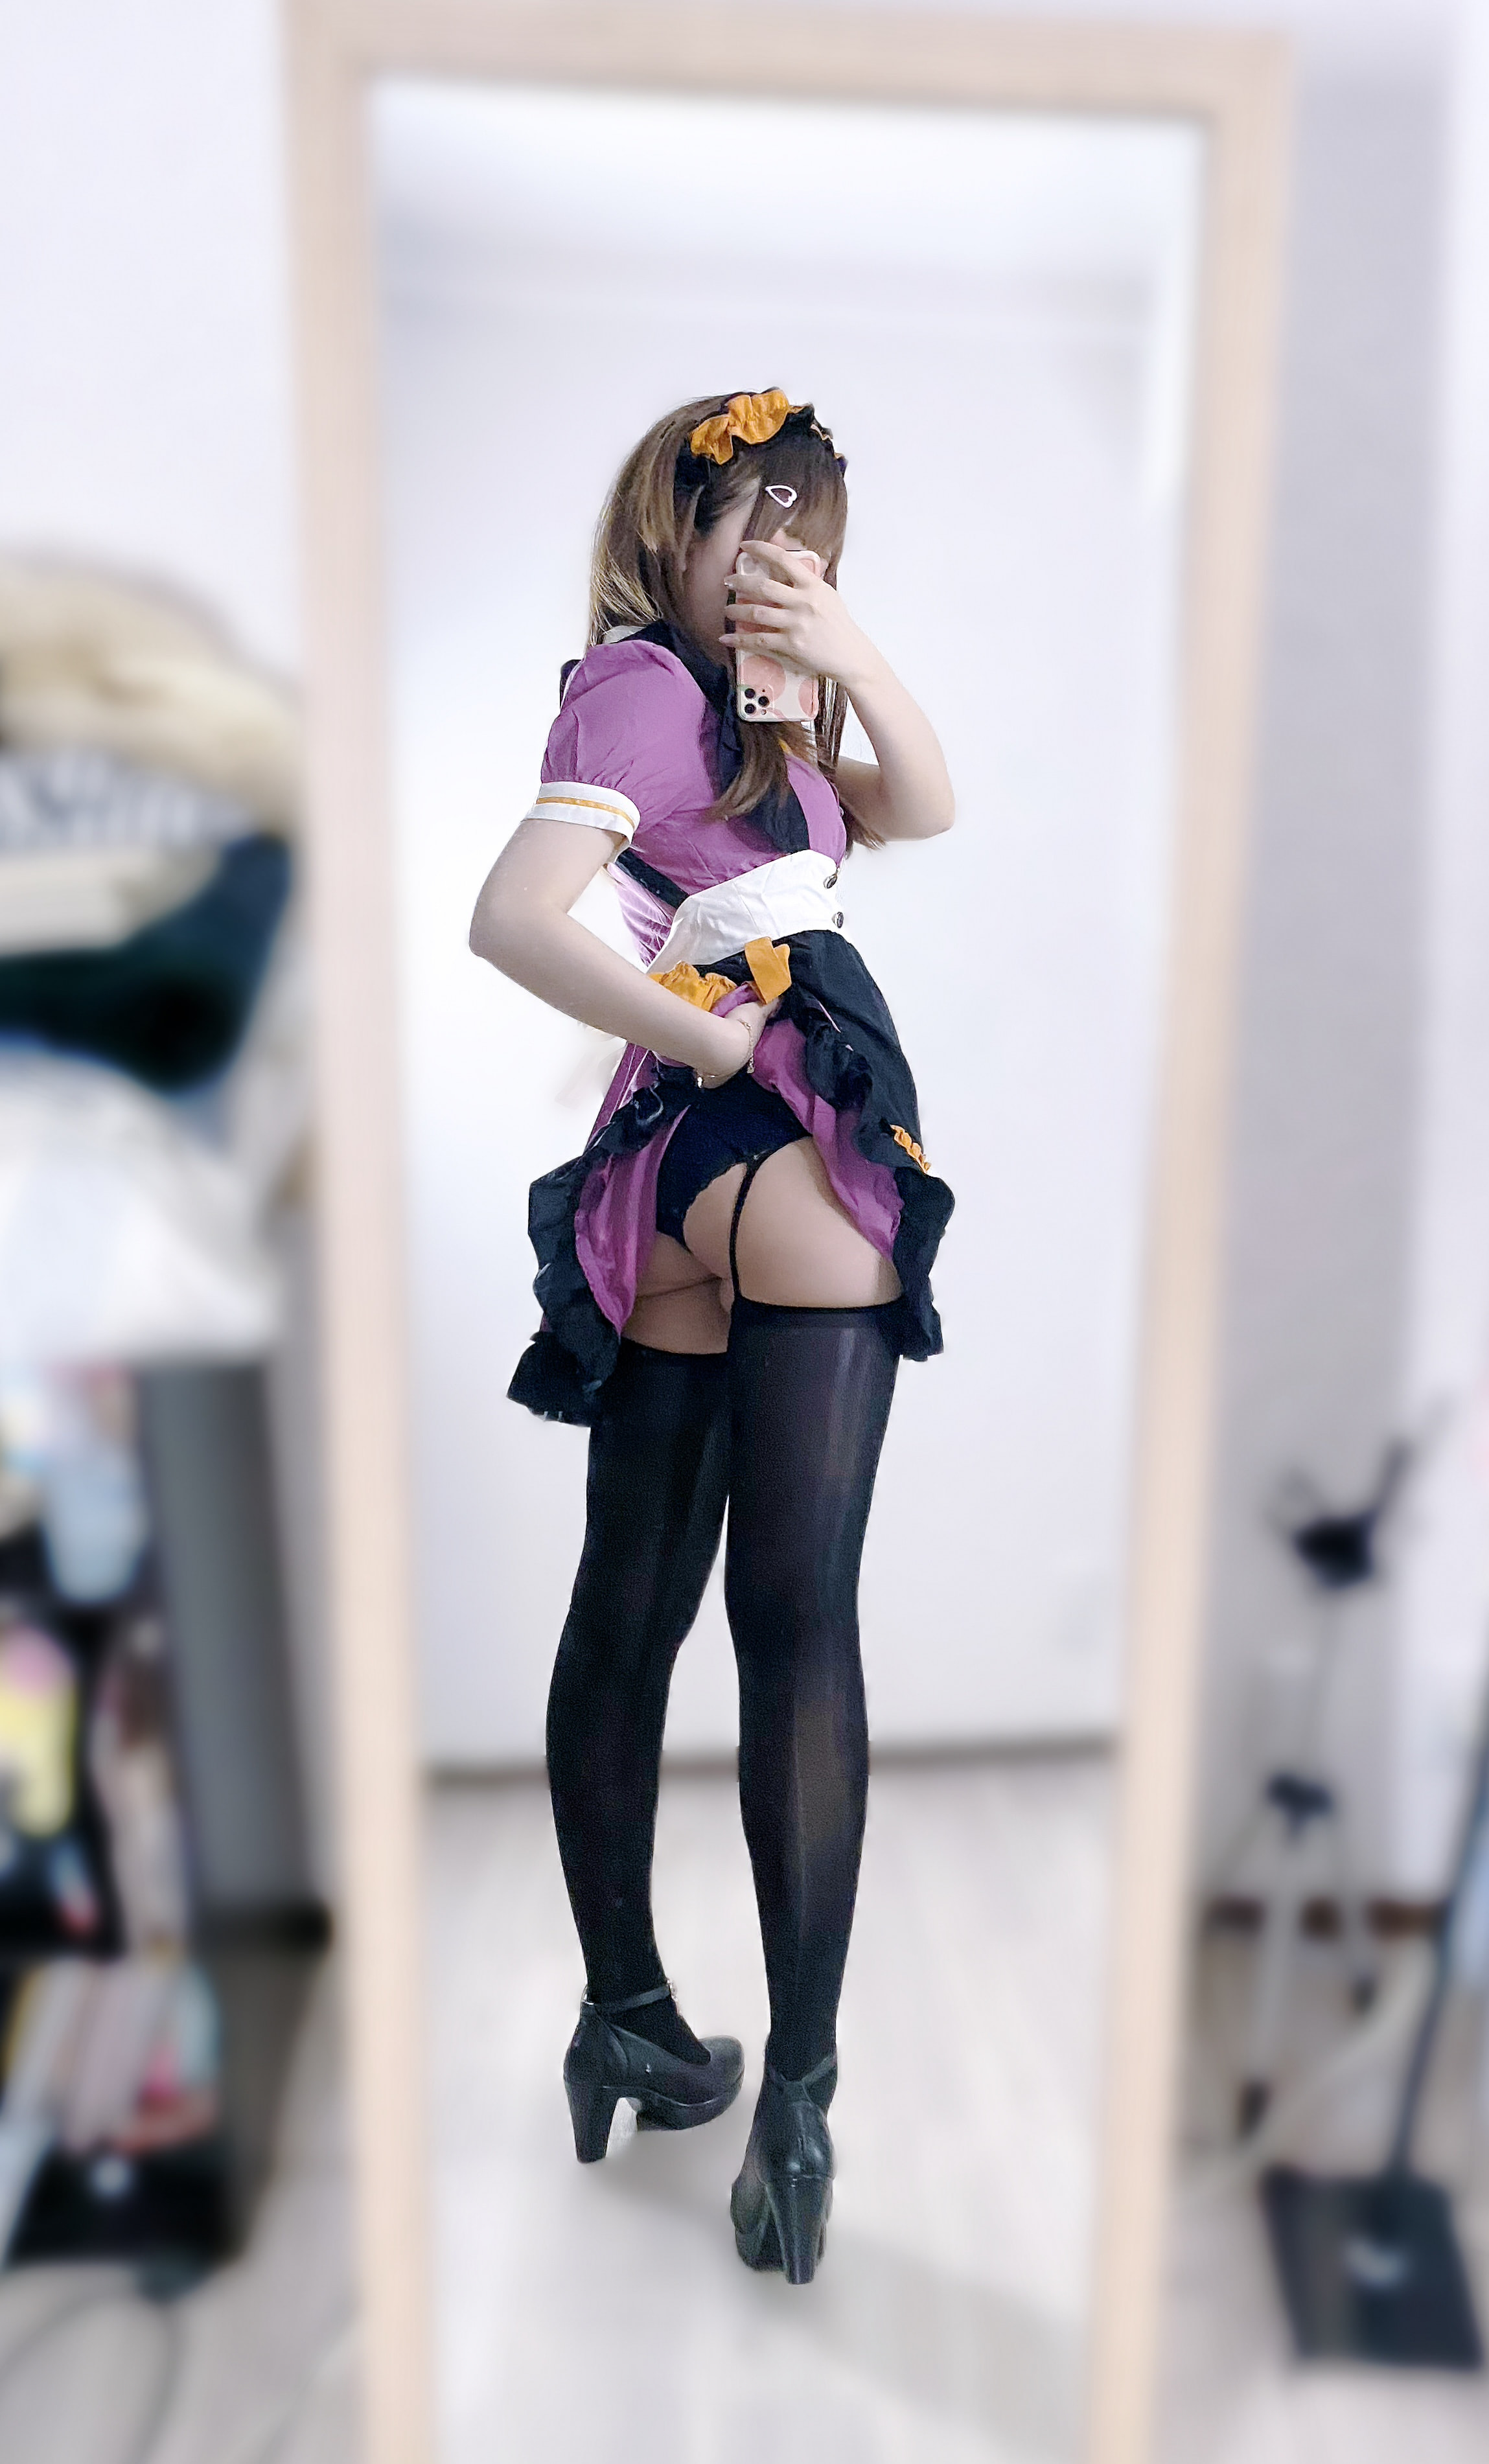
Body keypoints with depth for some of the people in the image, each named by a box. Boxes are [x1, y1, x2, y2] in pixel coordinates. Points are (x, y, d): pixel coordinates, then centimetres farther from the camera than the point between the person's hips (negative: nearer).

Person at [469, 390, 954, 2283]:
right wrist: (711, 1039, -13)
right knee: (797, 1614, -6)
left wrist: (852, 660, 7)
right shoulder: (645, 684, -5)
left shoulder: (722, 709, 22)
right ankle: (797, 2089, 2)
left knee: (629, 1610, 11)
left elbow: (923, 811, 21)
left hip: (662, 1183, 9)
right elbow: (513, 921, -21)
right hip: (783, 1148, -9)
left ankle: (627, 2021, 25)